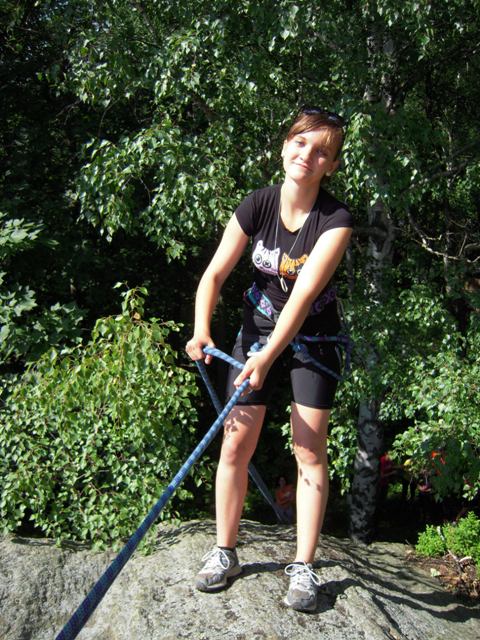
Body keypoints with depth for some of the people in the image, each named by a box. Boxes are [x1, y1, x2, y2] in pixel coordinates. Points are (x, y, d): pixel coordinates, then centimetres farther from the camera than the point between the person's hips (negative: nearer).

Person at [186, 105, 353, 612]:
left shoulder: (335, 219, -19)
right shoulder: (258, 205, -11)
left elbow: (304, 291, -29)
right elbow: (216, 272, -13)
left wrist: (270, 355, -39)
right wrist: (201, 328, -31)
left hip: (312, 340, -2)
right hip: (257, 331, 2)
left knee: (310, 451, -3)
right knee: (235, 444, 0)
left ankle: (303, 568, 8)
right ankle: (224, 553, 16)